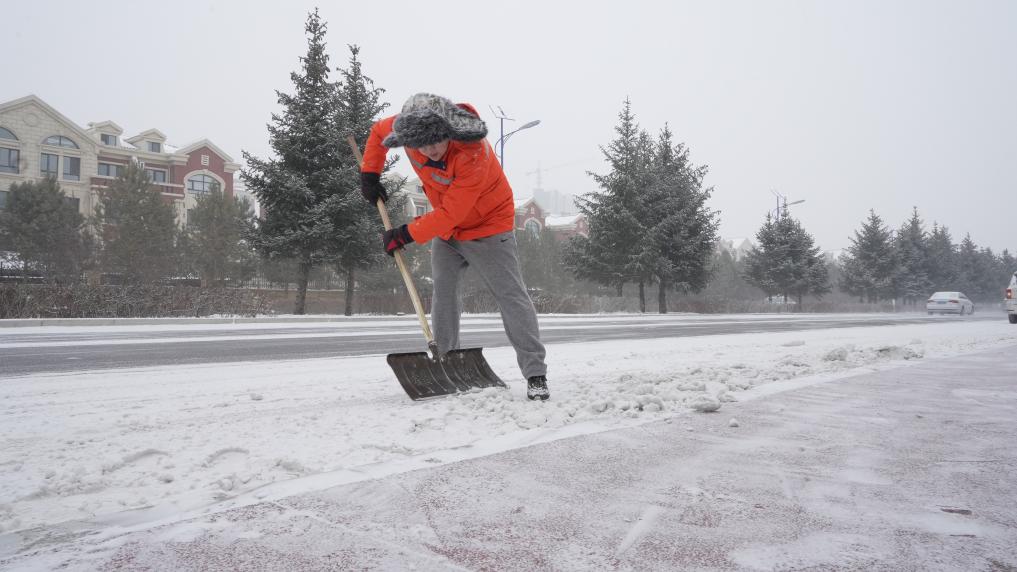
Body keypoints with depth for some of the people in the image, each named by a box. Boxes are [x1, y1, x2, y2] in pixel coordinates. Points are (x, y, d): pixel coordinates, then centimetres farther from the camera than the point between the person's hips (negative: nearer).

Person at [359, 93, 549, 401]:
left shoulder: (473, 153, -36)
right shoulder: (411, 125, -17)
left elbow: (450, 214, -33)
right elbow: (378, 131, 7)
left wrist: (405, 235, -25)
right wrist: (369, 174, -2)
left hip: (487, 226, -6)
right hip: (445, 227, 6)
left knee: (511, 296, -9)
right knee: (443, 294, 6)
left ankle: (536, 374, -7)